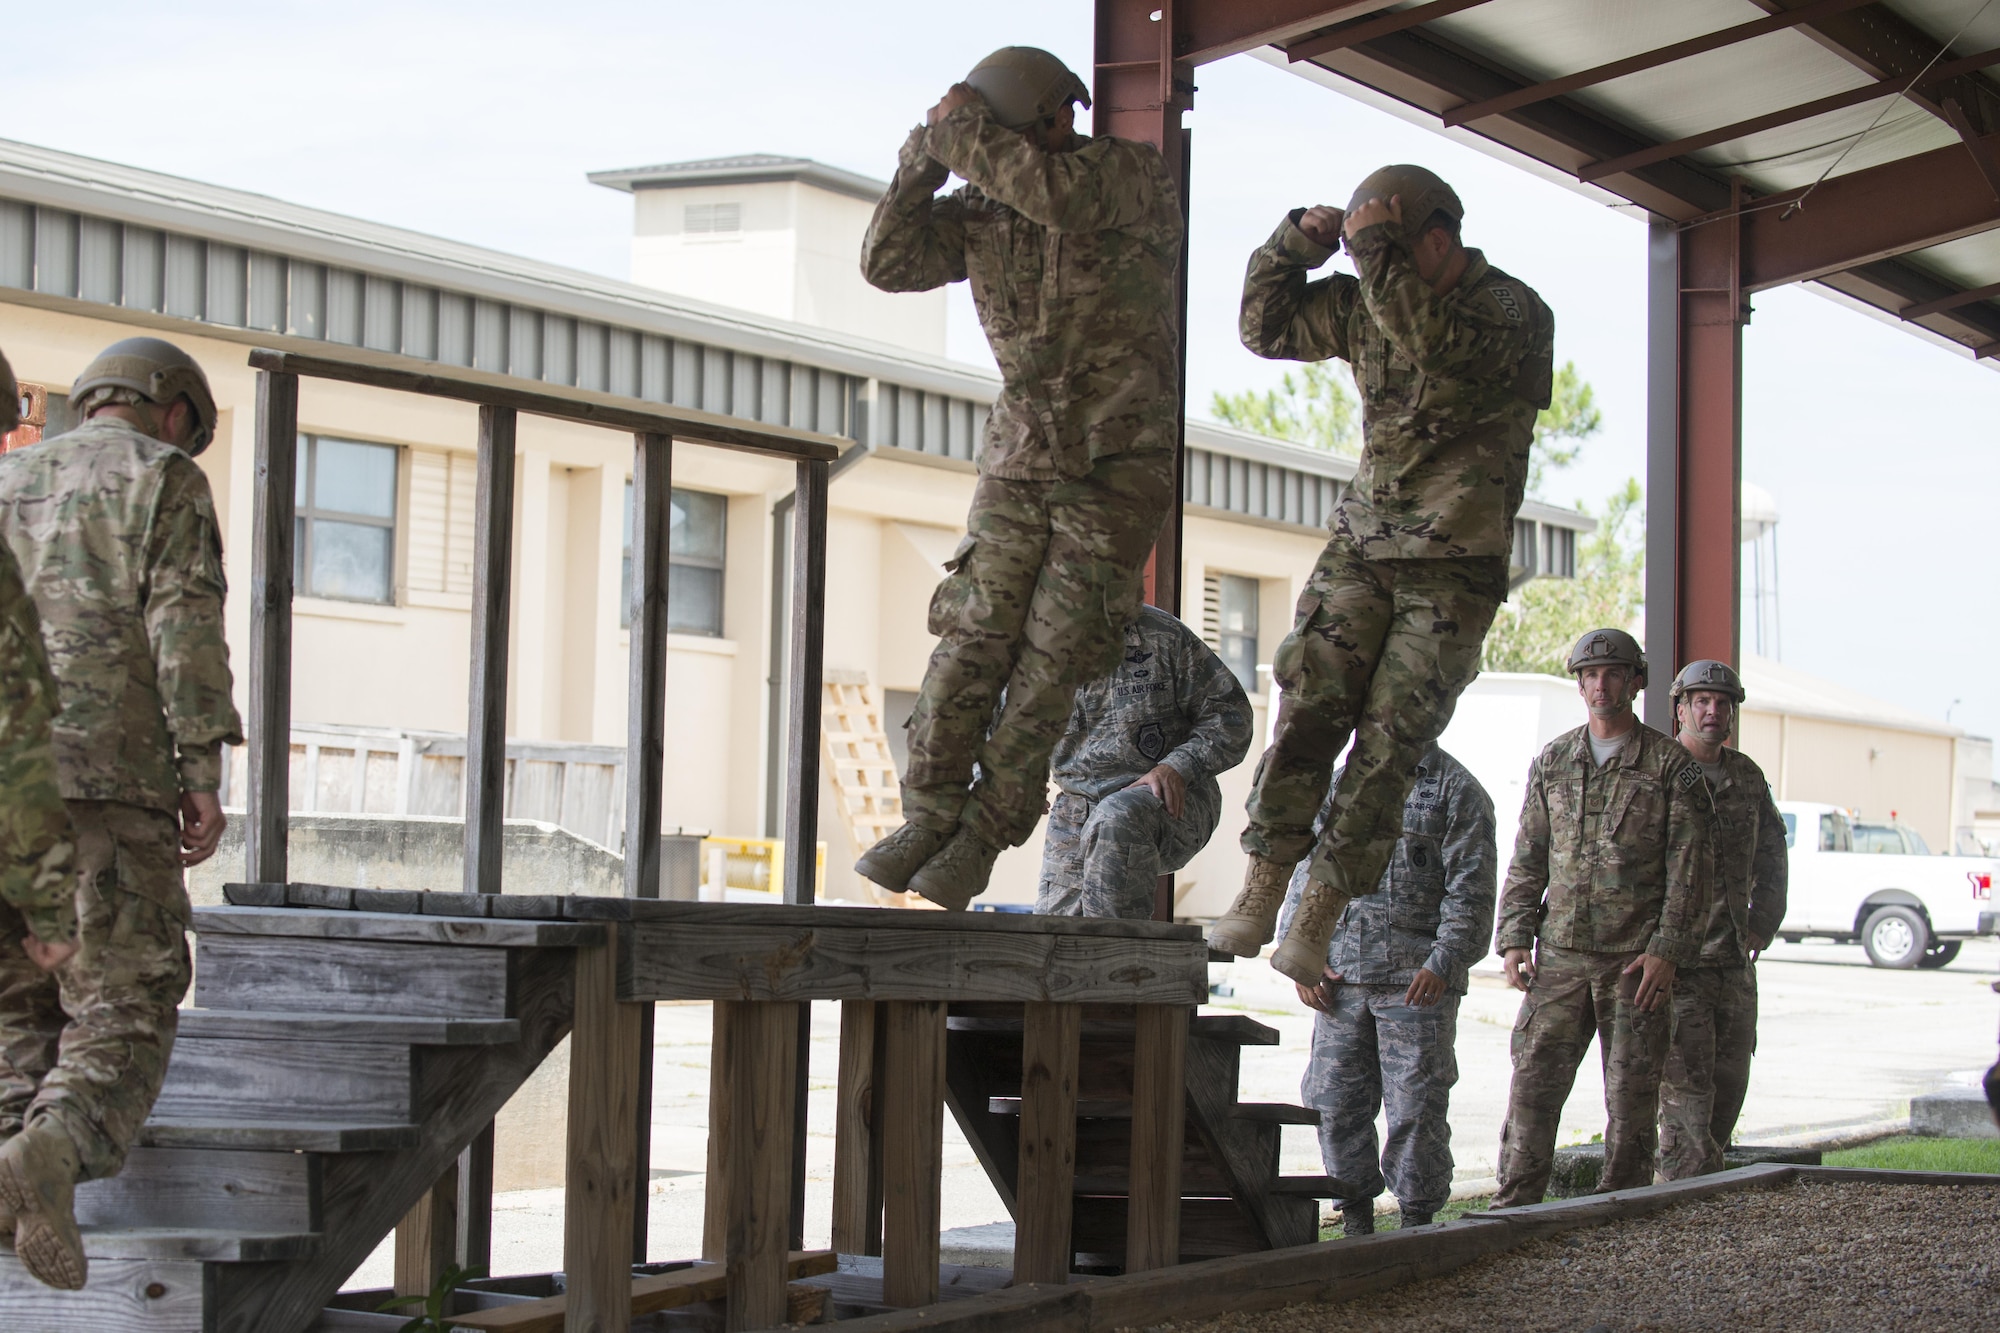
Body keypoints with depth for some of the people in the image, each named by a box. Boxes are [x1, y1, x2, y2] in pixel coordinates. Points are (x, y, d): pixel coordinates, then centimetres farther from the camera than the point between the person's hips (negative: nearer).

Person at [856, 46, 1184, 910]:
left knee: (1050, 661, -6)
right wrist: (926, 157, -12)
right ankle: (927, 821, 4)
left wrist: (962, 130, -19)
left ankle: (980, 840, 1)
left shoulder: (1133, 173, -10)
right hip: (1018, 463, 4)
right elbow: (887, 264, -4)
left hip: (1118, 468, -4)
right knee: (973, 639, -4)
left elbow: (1058, 193, -31)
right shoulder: (979, 211, 4)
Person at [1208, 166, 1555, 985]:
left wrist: (1378, 255, -27)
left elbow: (1448, 349, -28)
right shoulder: (1364, 307, 8)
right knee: (1309, 709, -10)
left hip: (1454, 570, -4)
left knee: (1389, 742, -8)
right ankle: (1259, 897, -6)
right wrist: (1295, 245, 0)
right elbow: (1267, 327, 16)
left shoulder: (1515, 312, -9)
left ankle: (1316, 925, -5)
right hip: (1361, 546, 4)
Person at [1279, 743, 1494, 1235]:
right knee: (1334, 1103, 4)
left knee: (1415, 1106, -2)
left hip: (1418, 981, -4)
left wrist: (1444, 963, -17)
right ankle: (1356, 1218, 16)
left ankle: (1417, 1220, 10)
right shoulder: (1340, 785, 16)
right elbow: (1307, 875, 17)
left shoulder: (1456, 789, 1)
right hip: (1342, 977, 5)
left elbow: (1471, 891, -5)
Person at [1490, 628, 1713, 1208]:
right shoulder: (1552, 762, 12)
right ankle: (1513, 1208, 4)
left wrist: (1668, 949, -11)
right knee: (1533, 1084, -2)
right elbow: (1528, 859, 14)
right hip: (1561, 955, 3)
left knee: (1631, 1095, 1)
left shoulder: (1672, 766, 1)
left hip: (1637, 959, -3)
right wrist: (1514, 938, 3)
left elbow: (1690, 867, -3)